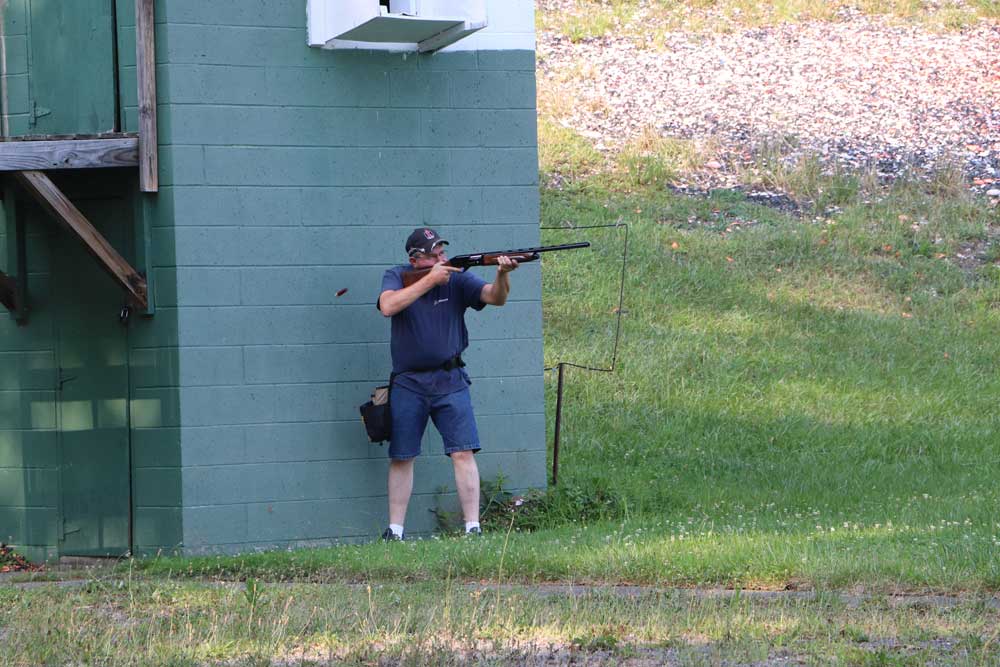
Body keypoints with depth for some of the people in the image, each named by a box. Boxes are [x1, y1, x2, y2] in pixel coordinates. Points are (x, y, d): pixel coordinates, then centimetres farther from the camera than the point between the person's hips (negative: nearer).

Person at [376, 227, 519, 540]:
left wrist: (502, 275, -36)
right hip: (407, 383, 0)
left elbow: (495, 297, -14)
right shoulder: (397, 277, -1)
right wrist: (429, 280, -24)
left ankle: (472, 527, -9)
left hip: (449, 381, 0)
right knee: (401, 458, 5)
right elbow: (388, 306, -21)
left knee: (463, 453, -10)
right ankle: (394, 531, 13)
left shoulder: (457, 278, -2)